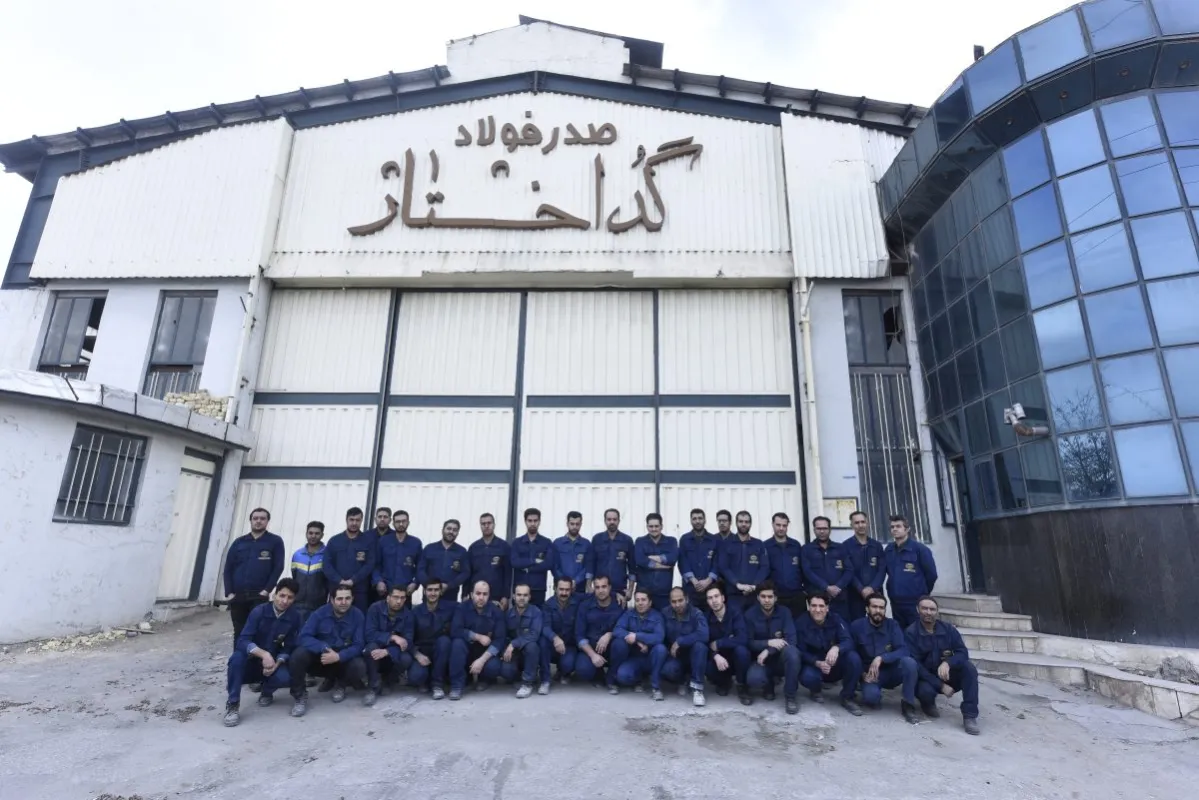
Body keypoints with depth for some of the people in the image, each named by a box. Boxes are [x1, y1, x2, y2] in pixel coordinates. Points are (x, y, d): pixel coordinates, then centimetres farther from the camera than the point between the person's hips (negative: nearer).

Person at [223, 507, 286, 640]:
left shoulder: (275, 541, 2)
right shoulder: (239, 542, 11)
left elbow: (278, 568, -3)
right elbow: (228, 569, 8)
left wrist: (267, 590, -12)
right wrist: (229, 593, -2)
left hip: (259, 596, -3)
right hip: (237, 596, 3)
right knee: (239, 633, 11)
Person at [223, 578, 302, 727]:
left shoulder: (294, 617, -11)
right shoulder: (259, 611, -17)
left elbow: (289, 647, -7)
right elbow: (243, 641, -25)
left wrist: (277, 663, -26)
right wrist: (264, 654, -39)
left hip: (273, 661, 1)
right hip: (251, 660, -1)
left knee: (284, 678, -30)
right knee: (237, 657, -34)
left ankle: (266, 692, 7)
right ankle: (232, 705, -19)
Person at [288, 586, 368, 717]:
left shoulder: (358, 615, -12)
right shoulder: (319, 613, -11)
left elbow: (358, 645, -16)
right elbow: (304, 636, -20)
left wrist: (338, 656, -33)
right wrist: (324, 648, -35)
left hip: (344, 659, 0)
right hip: (320, 658, 1)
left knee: (359, 667, -31)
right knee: (298, 654, -28)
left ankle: (340, 684, 6)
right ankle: (299, 696, -9)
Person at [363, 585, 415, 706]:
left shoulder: (408, 615, -13)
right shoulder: (375, 608, -16)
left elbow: (408, 643, -20)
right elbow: (370, 634, -24)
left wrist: (387, 652, -36)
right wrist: (392, 637, -34)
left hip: (394, 654, 1)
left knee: (406, 659, -30)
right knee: (372, 647, -34)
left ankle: (388, 678, 2)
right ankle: (373, 687, -16)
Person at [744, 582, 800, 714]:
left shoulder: (784, 612, -6)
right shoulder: (750, 614, -6)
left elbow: (791, 640, -16)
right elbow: (748, 642, -10)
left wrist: (768, 651, -27)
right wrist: (769, 642, -27)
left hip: (780, 659, 0)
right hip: (761, 659, 0)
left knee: (791, 651, -35)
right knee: (753, 679, -34)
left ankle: (790, 696, -15)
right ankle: (769, 685, 6)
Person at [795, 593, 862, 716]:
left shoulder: (836, 620, -9)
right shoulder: (801, 623, -13)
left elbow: (848, 641, -22)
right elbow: (801, 652, -13)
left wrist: (836, 648, -45)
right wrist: (817, 663, -33)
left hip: (836, 666, 2)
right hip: (814, 664, -2)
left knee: (854, 657, -28)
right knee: (807, 677, -35)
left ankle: (847, 697, -6)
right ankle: (816, 690, 6)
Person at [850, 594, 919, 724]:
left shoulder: (892, 625, -4)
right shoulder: (856, 626, -8)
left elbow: (903, 651, -16)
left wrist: (881, 658, -29)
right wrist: (862, 673, -18)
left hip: (890, 671, 2)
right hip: (869, 673, -2)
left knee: (909, 662, -30)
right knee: (872, 696, -34)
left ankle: (908, 706, -13)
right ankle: (872, 693, 6)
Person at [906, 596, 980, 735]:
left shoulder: (948, 628, -3)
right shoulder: (911, 632, -15)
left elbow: (963, 652, -12)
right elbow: (915, 665, -18)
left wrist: (947, 663, -33)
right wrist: (940, 685, -24)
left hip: (947, 676, 3)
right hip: (925, 678, -3)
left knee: (969, 668, -24)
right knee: (926, 691, -36)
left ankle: (970, 715, -21)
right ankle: (928, 704, 3)